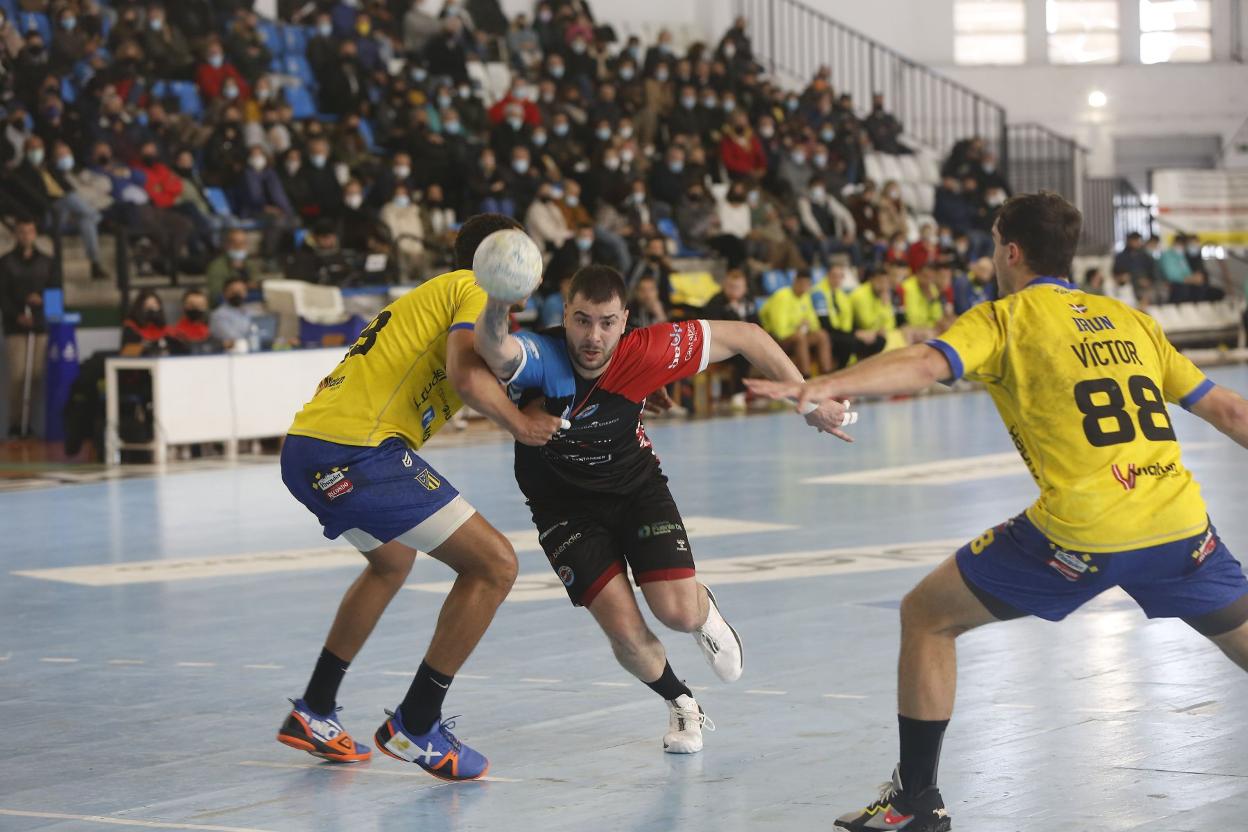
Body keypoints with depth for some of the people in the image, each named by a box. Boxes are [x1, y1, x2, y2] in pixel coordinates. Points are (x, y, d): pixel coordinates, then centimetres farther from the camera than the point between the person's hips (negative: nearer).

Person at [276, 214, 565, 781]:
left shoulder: (430, 294, 30)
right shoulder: (476, 289, 1)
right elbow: (467, 374, -17)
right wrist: (521, 425, -3)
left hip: (305, 447, 10)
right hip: (357, 451, -10)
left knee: (392, 562, 35)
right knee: (494, 565, -6)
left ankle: (313, 713, 38)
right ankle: (415, 726, -1)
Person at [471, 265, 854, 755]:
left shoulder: (646, 354, -24)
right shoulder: (542, 359, -30)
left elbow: (745, 337, -12)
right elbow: (493, 349, -55)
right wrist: (498, 305, -77)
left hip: (637, 489, 1)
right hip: (566, 508, -1)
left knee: (678, 614, -15)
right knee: (624, 629, -14)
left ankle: (705, 609, 26)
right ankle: (679, 703, 19)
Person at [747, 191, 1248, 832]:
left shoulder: (1004, 318, 6)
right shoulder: (1132, 321, 20)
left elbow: (926, 364, -14)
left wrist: (821, 386, -26)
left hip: (1080, 533, -4)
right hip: (1181, 522, 5)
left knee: (927, 616, 12)